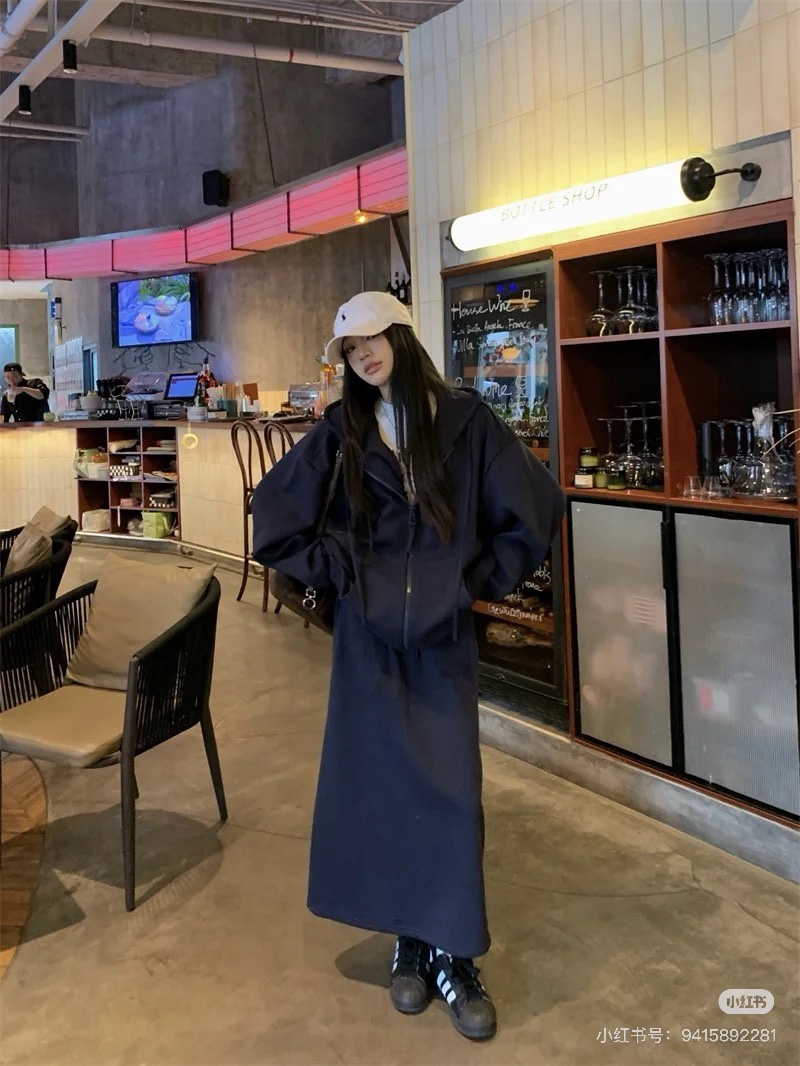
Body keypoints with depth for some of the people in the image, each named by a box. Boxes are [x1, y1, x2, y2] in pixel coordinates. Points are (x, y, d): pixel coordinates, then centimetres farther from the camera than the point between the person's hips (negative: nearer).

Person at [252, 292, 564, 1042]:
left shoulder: (464, 419, -3)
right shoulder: (342, 432, 3)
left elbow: (537, 507, -3)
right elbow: (274, 510, 6)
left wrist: (483, 580, -3)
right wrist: (330, 571, -1)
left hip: (441, 635, -2)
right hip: (368, 635, 2)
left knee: (449, 791, -1)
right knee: (379, 784, 6)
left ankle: (453, 958, 13)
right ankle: (409, 944, 23)